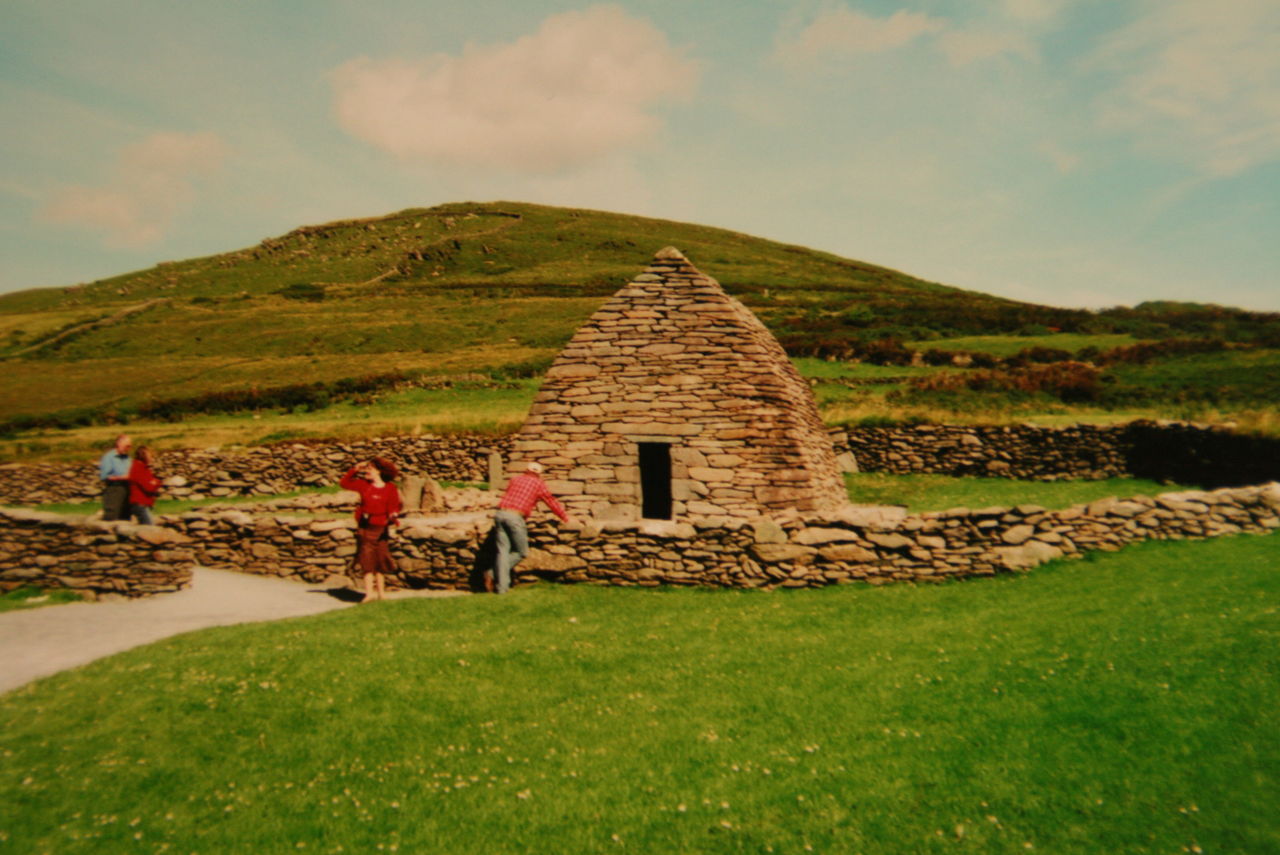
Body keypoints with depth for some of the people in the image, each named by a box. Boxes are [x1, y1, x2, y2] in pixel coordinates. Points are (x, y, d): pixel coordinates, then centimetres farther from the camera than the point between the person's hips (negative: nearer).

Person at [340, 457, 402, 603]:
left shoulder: (390, 489, -2)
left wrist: (393, 517, -23)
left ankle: (381, 594, 12)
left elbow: (393, 508, -3)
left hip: (380, 529, -2)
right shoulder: (364, 485, 7)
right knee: (367, 561, -2)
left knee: (379, 562, 4)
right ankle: (369, 593, -5)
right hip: (364, 528, 2)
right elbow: (344, 483, 17)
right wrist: (355, 470, 8)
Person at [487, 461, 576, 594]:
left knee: (502, 551, 6)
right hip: (515, 517, -5)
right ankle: (493, 573, -4)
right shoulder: (539, 484, 12)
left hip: (500, 513, 5)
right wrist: (565, 517, 34)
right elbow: (552, 502, 21)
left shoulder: (515, 479, 23)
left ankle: (501, 587, -2)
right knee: (521, 552, 8)